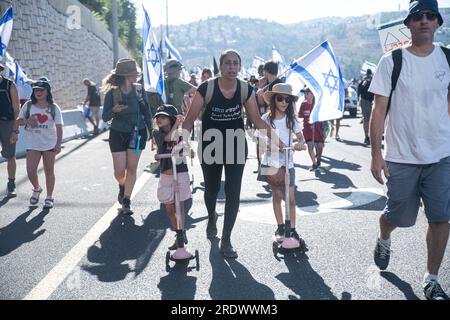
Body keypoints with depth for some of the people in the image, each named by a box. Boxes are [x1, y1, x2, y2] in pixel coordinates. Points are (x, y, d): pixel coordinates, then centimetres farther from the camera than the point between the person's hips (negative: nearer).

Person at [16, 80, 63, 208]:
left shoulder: (53, 108, -3)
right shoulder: (28, 105, 2)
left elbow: (59, 127, -6)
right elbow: (18, 121, 8)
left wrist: (58, 144, -15)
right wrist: (27, 121, -15)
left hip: (50, 144, -1)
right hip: (32, 144, 1)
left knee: (49, 171, 8)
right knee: (30, 170, -6)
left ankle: (49, 197, 20)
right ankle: (37, 189, 25)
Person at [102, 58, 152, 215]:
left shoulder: (139, 90, -4)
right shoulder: (112, 93, -10)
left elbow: (147, 112, 5)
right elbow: (105, 117, -9)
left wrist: (150, 130, -1)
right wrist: (114, 110, -28)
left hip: (138, 133, 1)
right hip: (118, 134, -1)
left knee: (132, 168, 1)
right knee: (119, 171, 0)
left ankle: (126, 201, 13)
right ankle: (122, 187, 35)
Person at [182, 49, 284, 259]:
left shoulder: (245, 90, -11)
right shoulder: (207, 88, -19)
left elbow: (257, 120, -2)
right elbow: (191, 118, -16)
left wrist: (276, 140, -9)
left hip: (236, 145, 1)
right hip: (210, 145, -1)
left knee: (233, 193, -3)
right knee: (211, 189, 17)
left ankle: (226, 241, 10)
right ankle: (211, 218, 52)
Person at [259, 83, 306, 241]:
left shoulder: (292, 119, -2)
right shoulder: (266, 118, -5)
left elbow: (301, 137, 1)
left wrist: (300, 143, -22)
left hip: (287, 162, 1)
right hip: (270, 162, 0)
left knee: (290, 197, -2)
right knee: (277, 195, 9)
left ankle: (292, 229, 10)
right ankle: (280, 227, 21)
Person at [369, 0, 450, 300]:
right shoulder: (392, 62, -6)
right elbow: (379, 110, -6)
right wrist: (376, 154, -10)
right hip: (402, 157, -2)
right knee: (398, 216, 10)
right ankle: (384, 240, 45)